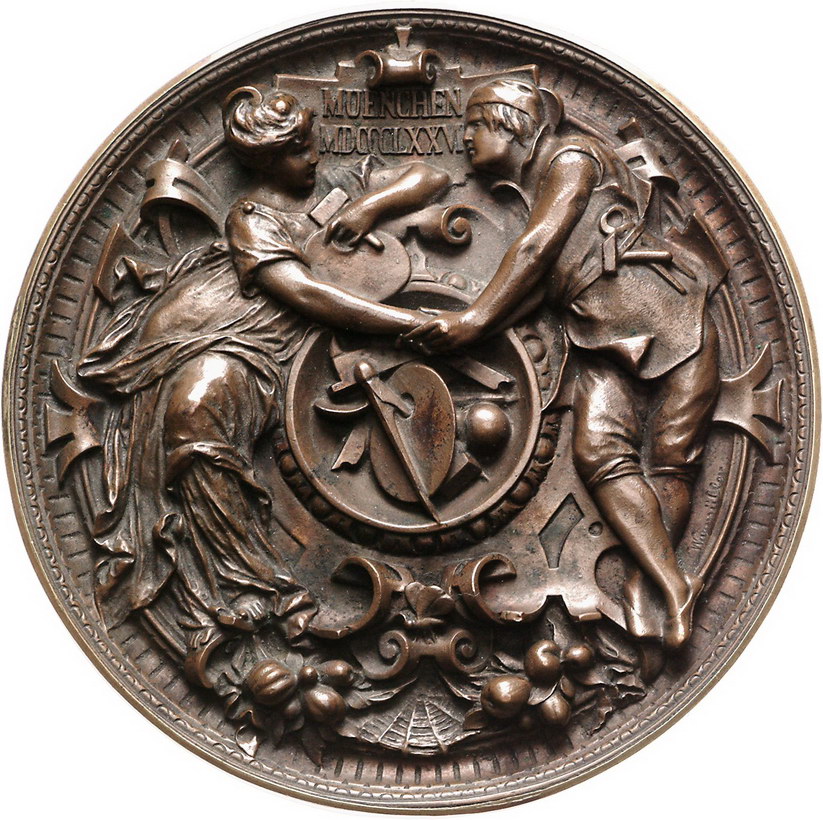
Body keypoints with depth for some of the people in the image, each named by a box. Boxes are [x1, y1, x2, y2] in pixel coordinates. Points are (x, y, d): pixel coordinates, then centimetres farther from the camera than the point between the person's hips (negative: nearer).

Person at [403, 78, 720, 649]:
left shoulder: (573, 157, 3)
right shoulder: (530, 198, 24)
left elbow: (538, 249, -10)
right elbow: (536, 286, 8)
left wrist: (478, 317, -11)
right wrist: (461, 332, -7)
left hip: (670, 322, -6)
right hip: (607, 346, 6)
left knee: (669, 459, -13)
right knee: (599, 450, -17)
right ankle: (675, 584, -25)